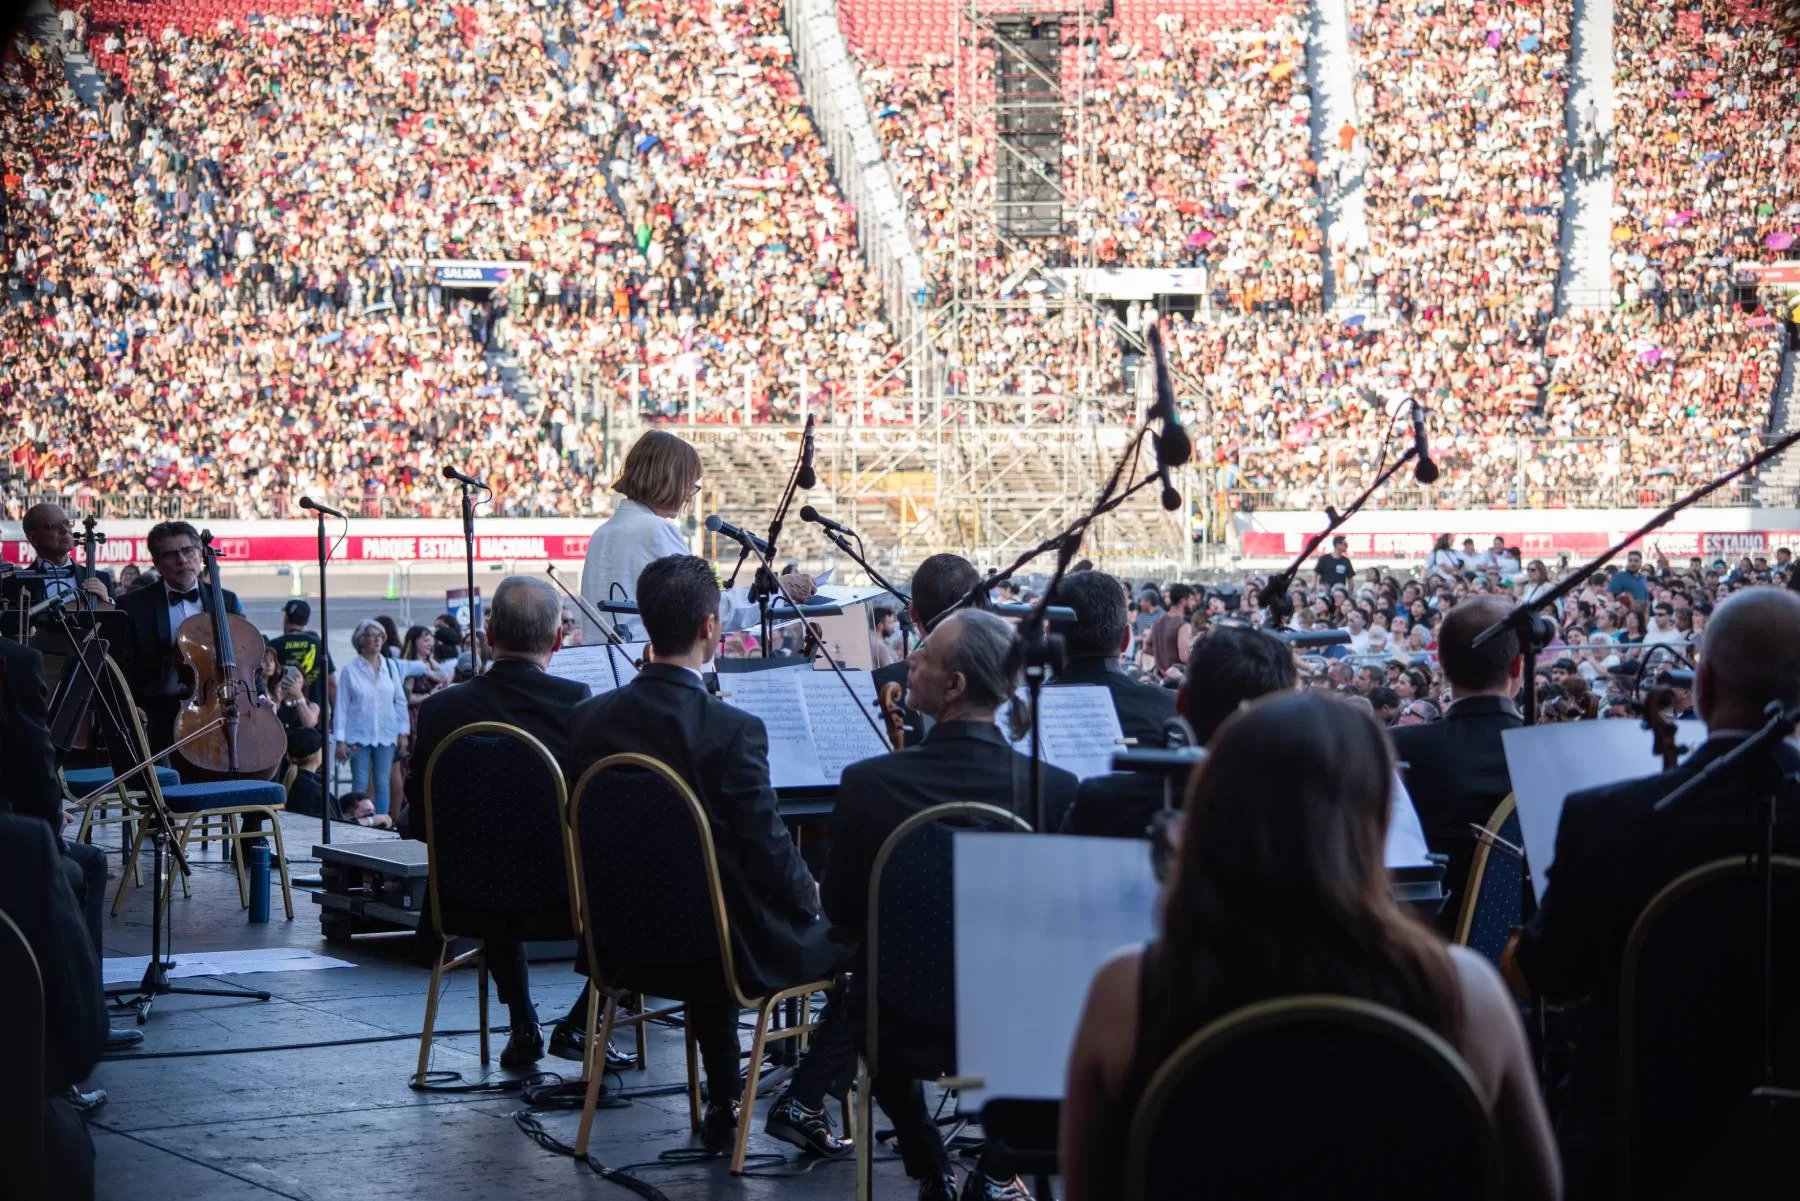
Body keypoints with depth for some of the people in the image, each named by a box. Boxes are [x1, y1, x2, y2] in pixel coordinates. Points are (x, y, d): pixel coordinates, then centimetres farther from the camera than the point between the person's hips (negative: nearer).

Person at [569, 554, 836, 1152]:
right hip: (732, 945, -6)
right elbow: (767, 850, -18)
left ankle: (722, 1103, 40)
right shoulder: (733, 731, -23)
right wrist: (809, 893, 5)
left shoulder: (590, 719, -5)